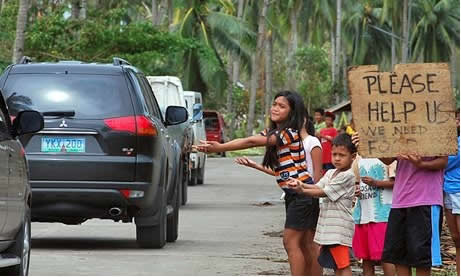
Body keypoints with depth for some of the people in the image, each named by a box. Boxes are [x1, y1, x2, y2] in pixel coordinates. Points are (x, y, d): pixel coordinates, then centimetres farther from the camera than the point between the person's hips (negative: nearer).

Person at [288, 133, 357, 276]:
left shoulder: (348, 176, -13)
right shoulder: (330, 173, 15)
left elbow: (324, 192, -13)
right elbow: (318, 186, 2)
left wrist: (302, 190, -9)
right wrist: (301, 184, -15)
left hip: (339, 228, -9)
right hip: (328, 227, 9)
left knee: (343, 265, -9)